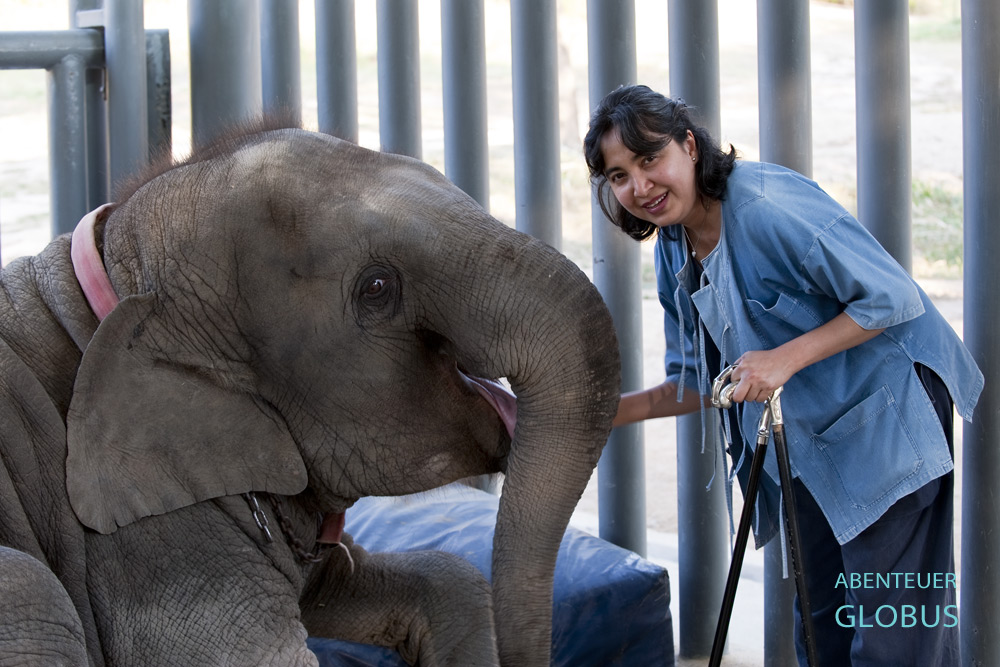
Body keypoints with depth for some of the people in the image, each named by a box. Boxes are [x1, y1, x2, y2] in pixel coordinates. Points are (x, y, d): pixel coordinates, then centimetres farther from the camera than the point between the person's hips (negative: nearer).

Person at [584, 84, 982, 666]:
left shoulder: (768, 206, -23)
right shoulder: (673, 250, 4)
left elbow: (893, 297, -22)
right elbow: (703, 380, 11)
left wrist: (784, 359, -25)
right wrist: (615, 411, -2)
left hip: (890, 413, -9)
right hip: (810, 445, 9)